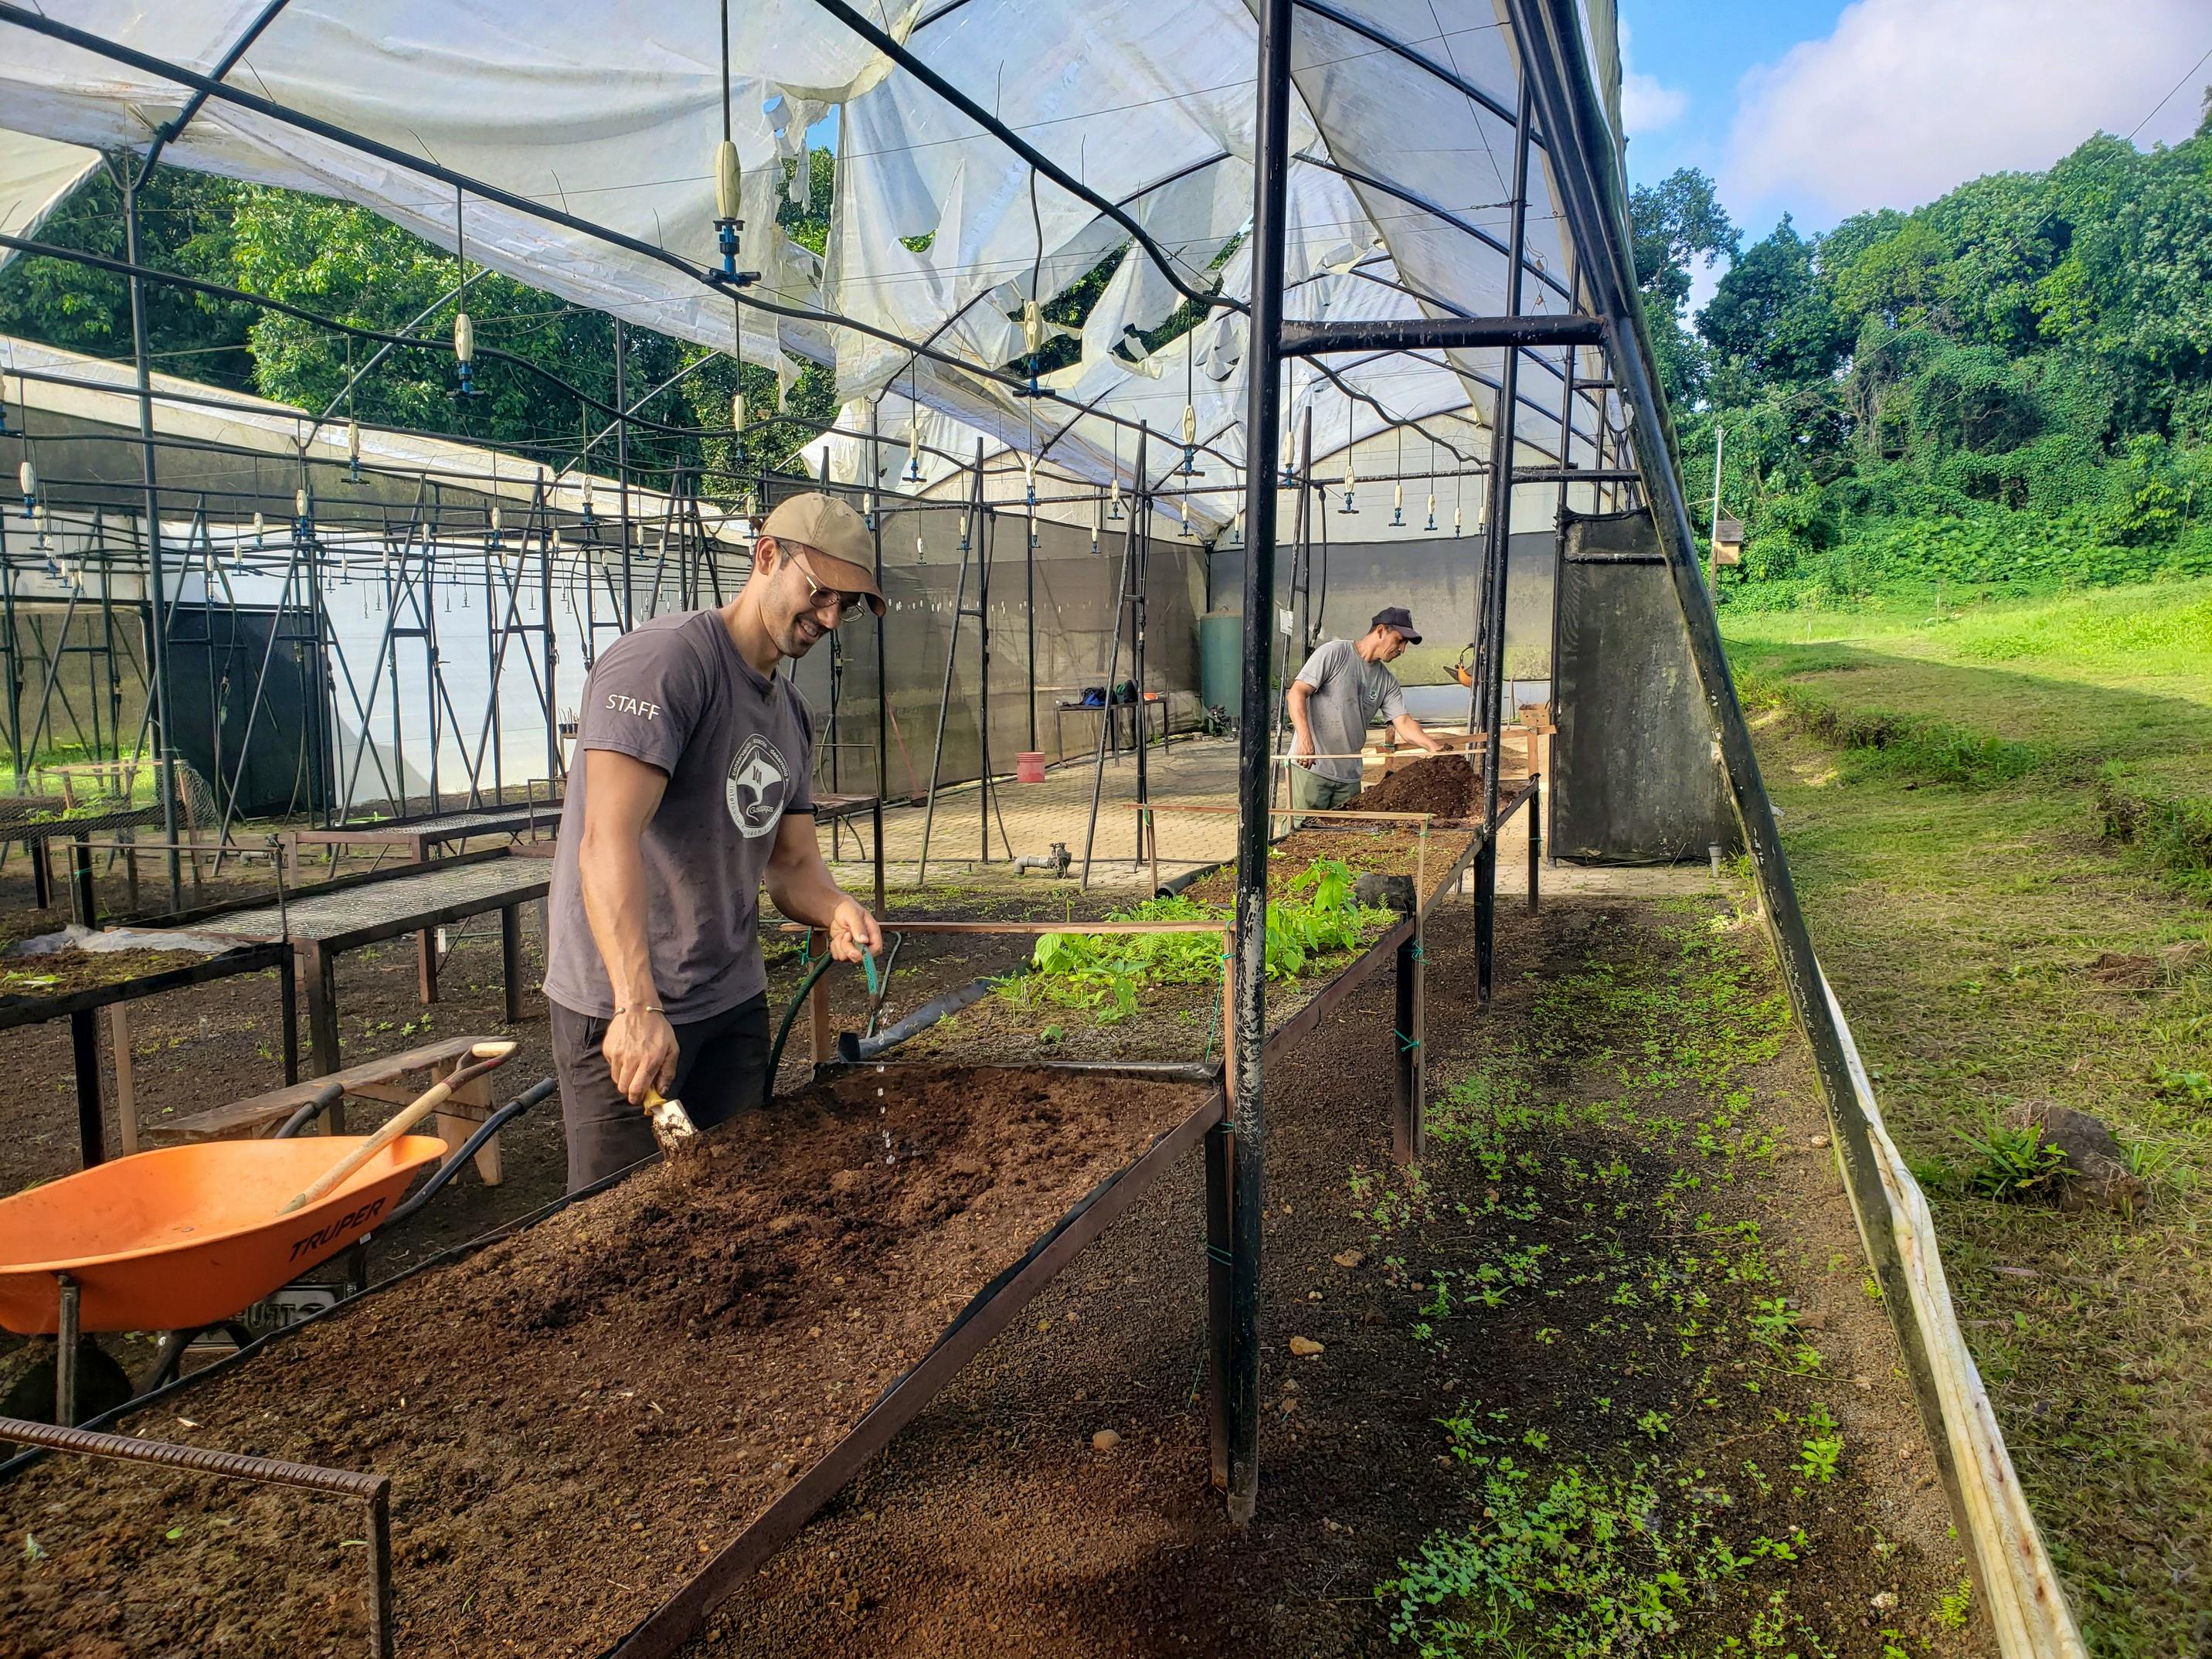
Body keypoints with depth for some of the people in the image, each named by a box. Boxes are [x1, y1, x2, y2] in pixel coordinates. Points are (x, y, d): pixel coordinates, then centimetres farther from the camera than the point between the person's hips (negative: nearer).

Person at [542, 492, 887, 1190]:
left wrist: (835, 910, -15)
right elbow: (608, 841, -27)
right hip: (624, 1009, -8)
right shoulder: (663, 659, -16)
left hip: (734, 1002, 8)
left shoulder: (792, 713, 12)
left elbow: (791, 863, 10)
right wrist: (639, 1007, -35)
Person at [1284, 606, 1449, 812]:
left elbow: (1404, 722, 4)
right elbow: (1298, 692, -11)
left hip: (1350, 775, 7)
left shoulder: (1387, 681, 12)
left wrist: (1433, 747, -16)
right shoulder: (1335, 653, -6)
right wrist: (1305, 739, -24)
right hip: (1310, 765, -7)